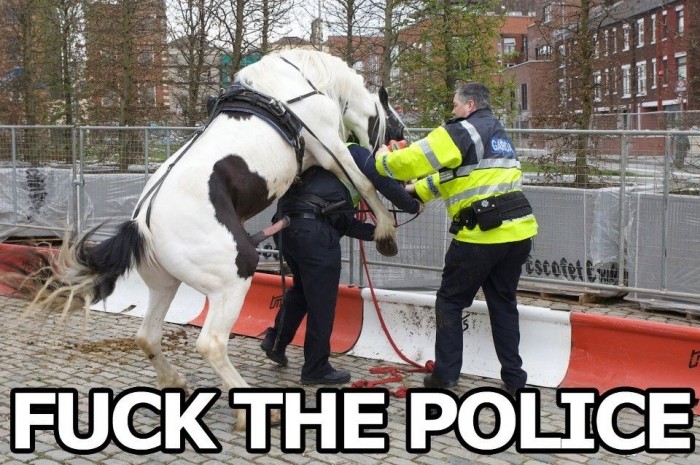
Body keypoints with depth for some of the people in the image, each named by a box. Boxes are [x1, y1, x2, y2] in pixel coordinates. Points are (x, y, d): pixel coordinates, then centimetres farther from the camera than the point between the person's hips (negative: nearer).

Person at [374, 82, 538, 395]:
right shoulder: (498, 134, 22)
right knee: (503, 303, 16)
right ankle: (514, 378, 16)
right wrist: (419, 190, 29)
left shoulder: (461, 131, -5)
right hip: (517, 231, 7)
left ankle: (445, 375, 10)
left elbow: (414, 160, -10)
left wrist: (384, 160, 9)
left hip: (481, 234, -7)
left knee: (450, 302, 8)